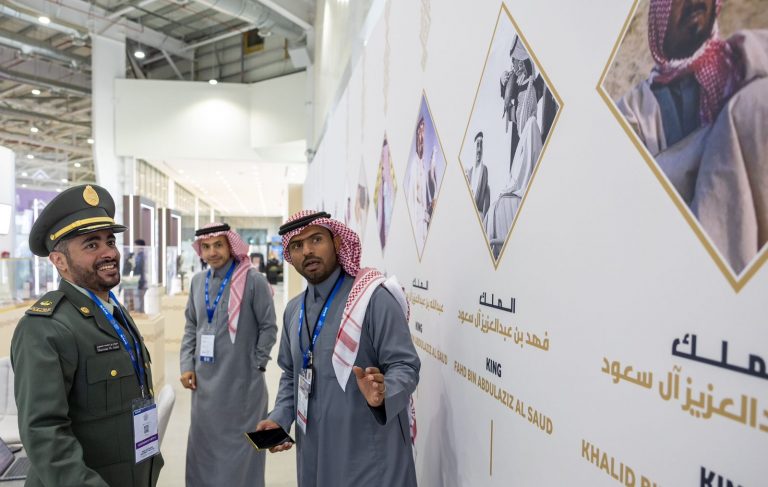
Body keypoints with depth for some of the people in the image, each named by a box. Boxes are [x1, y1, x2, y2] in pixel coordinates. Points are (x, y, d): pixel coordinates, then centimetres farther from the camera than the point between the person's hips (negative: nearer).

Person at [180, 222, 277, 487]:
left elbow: (269, 327, -7)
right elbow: (191, 327, 12)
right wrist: (187, 365, 5)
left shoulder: (253, 280, -11)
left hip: (241, 381, -5)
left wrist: (257, 364, -8)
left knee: (239, 445, 9)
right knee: (204, 443, 17)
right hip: (205, 380, 5)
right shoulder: (198, 281, 6)